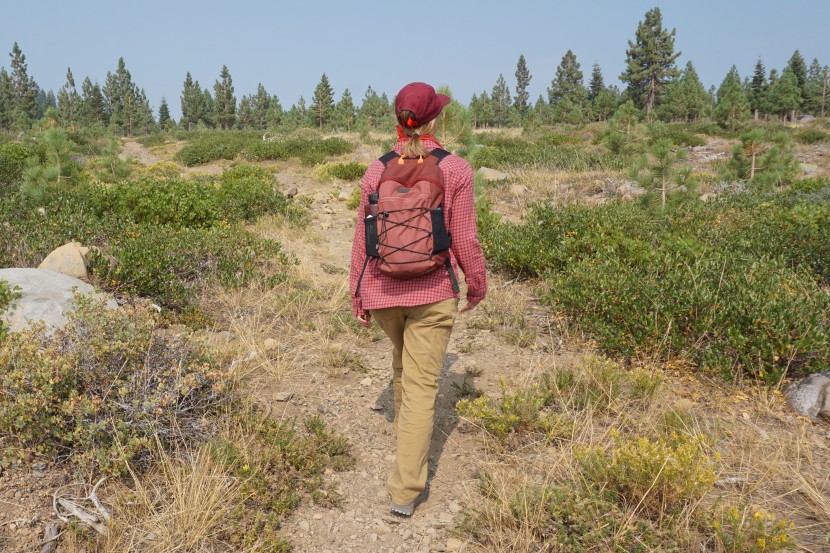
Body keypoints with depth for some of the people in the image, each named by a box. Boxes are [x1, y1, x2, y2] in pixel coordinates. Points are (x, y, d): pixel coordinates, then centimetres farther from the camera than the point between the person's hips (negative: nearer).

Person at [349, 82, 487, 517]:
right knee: (421, 384, 3)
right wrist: (477, 285, 10)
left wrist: (358, 298, 12)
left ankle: (404, 430, 51)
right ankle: (405, 489, 5)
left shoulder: (376, 171, -1)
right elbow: (465, 240, -6)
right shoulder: (455, 170, -9)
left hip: (382, 291, 4)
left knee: (403, 362, 29)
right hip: (433, 292, -3)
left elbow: (362, 241, 2)